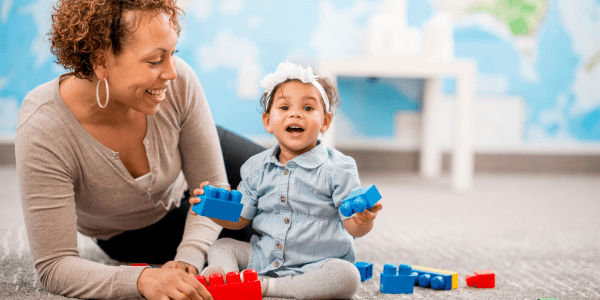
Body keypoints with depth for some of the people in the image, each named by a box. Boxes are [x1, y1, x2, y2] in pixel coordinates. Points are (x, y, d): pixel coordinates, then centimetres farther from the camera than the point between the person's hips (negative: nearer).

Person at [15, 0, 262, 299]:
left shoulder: (178, 81, -35)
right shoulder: (42, 131, -42)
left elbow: (212, 185, -21)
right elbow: (54, 266, -39)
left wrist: (187, 260, -39)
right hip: (128, 232, -2)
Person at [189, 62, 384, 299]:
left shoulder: (337, 168, -8)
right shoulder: (256, 167, 6)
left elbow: (352, 226, -12)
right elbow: (239, 219, 11)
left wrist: (363, 221, -36)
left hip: (314, 265, -4)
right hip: (263, 258, 5)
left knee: (346, 276, -32)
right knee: (221, 246, 0)